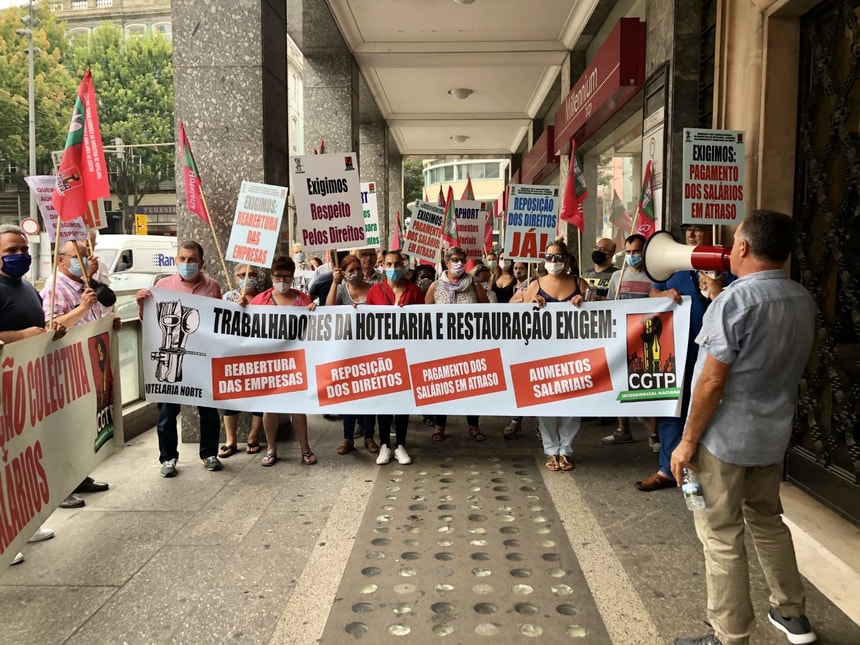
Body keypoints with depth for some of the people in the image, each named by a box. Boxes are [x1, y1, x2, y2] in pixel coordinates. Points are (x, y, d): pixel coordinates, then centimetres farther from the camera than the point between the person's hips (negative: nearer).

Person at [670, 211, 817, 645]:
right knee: (767, 520, 24)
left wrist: (687, 441, -13)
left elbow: (713, 380, -20)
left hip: (725, 435, -8)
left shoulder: (736, 300, -19)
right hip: (774, 433, 8)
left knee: (721, 536, 3)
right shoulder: (804, 301, 4)